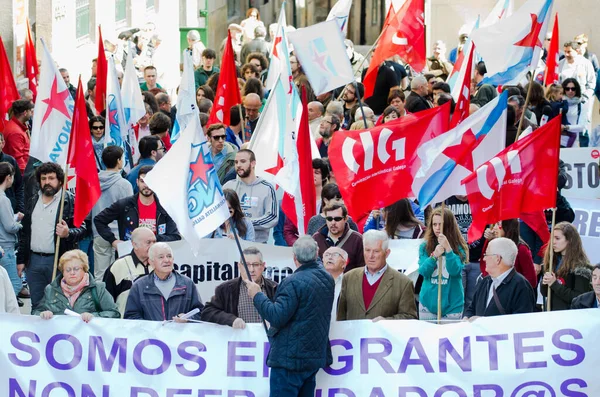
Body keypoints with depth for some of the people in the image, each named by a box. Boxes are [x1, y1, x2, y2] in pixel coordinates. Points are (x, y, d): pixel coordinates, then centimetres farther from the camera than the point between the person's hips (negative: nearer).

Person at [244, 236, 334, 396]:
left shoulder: (294, 282, -17)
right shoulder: (327, 279, 8)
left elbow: (277, 317, -21)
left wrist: (257, 295, -8)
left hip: (289, 359, -8)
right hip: (315, 356, 8)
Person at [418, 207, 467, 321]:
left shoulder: (459, 248, -3)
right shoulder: (425, 246, 2)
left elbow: (455, 271, -16)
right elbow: (423, 271, -8)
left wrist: (448, 248, -28)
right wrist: (434, 255, -25)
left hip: (452, 305, -1)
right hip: (428, 303, 2)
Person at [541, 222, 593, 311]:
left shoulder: (580, 267, -10)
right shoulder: (552, 261, 9)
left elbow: (579, 299, -17)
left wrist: (554, 284, -18)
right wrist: (545, 283, -7)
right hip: (551, 313, 6)